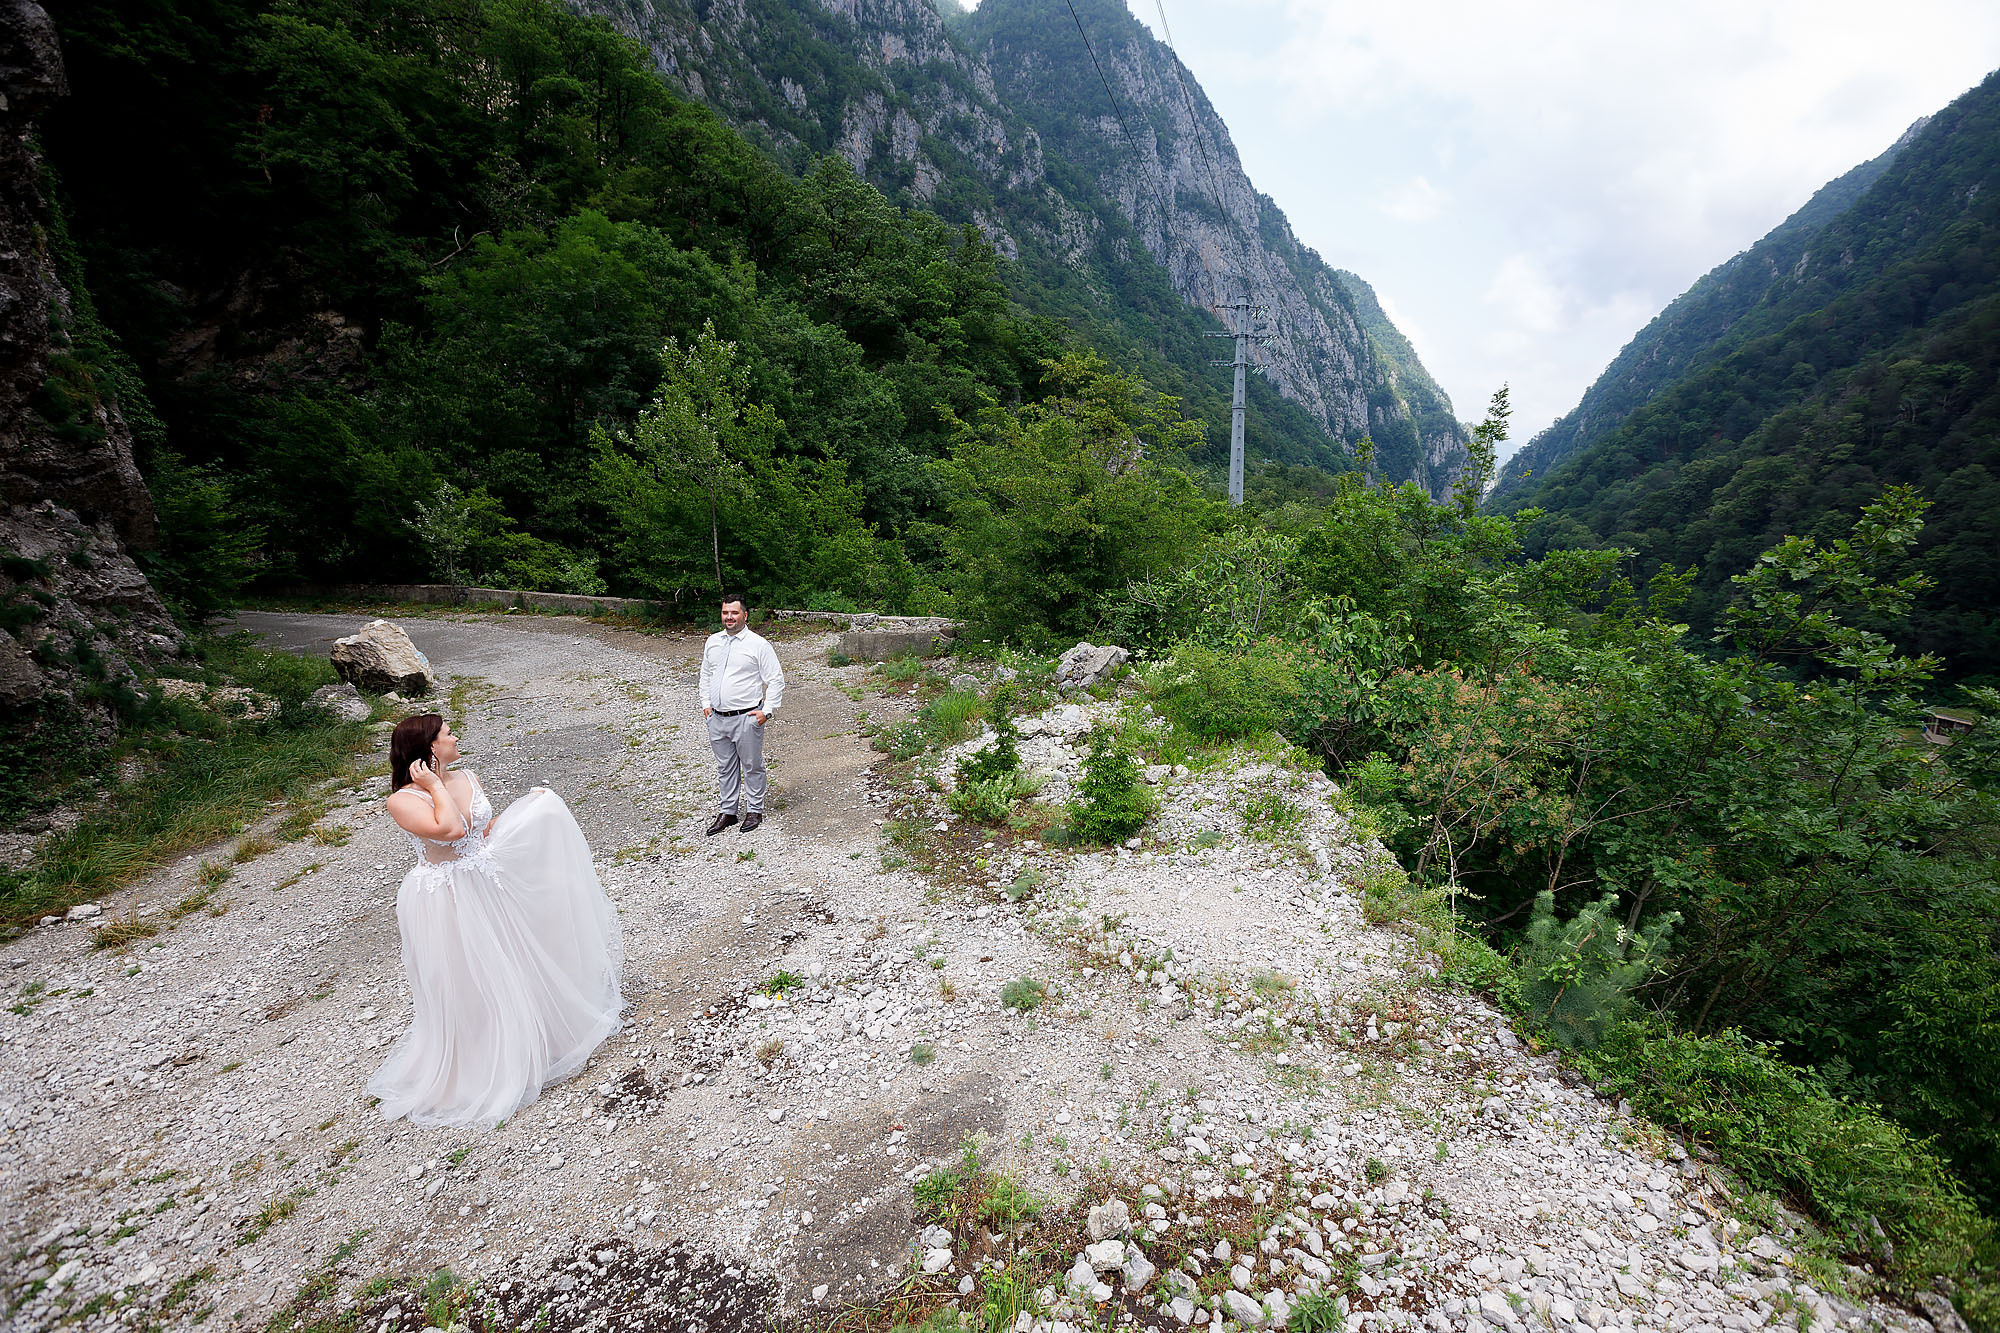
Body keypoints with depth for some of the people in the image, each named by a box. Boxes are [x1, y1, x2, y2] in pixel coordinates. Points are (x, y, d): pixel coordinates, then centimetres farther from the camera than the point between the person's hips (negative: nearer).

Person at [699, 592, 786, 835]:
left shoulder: (758, 644, -7)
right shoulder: (713, 641, 10)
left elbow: (776, 680, -7)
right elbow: (705, 674, 21)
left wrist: (767, 711, -11)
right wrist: (706, 703, 12)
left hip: (746, 718, -5)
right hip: (717, 718, 5)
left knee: (752, 766, 6)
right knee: (724, 768, 15)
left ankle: (754, 811, 20)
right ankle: (726, 812, 26)